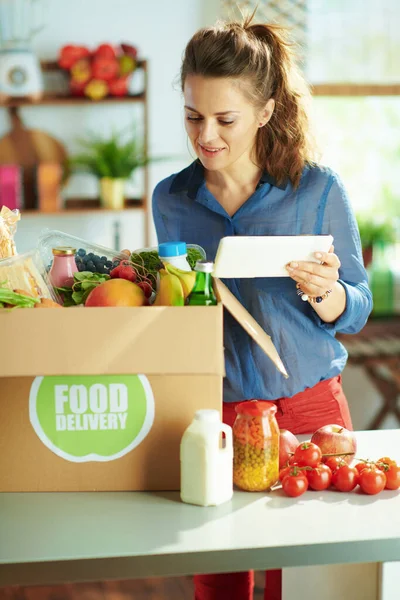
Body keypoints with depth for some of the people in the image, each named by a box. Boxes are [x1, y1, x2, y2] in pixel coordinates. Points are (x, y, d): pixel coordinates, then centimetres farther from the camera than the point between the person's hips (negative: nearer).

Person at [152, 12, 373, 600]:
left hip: (306, 408, -2)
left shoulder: (318, 190, -5)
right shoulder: (171, 199, 2)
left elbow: (355, 313, 1)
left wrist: (325, 290, -19)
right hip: (206, 414, 2)